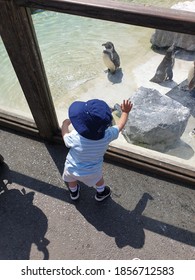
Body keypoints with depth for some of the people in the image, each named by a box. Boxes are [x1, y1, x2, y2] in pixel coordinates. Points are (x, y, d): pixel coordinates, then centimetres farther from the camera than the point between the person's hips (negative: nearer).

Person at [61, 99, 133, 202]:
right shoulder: (107, 135, -33)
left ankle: (74, 193, 62)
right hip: (92, 171, 1)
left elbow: (65, 137, -13)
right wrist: (125, 112, 4)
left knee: (71, 179, 34)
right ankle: (101, 193, 61)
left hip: (72, 168, 0)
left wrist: (65, 124, 5)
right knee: (98, 177, 34)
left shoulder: (75, 137, -37)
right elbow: (120, 125, -13)